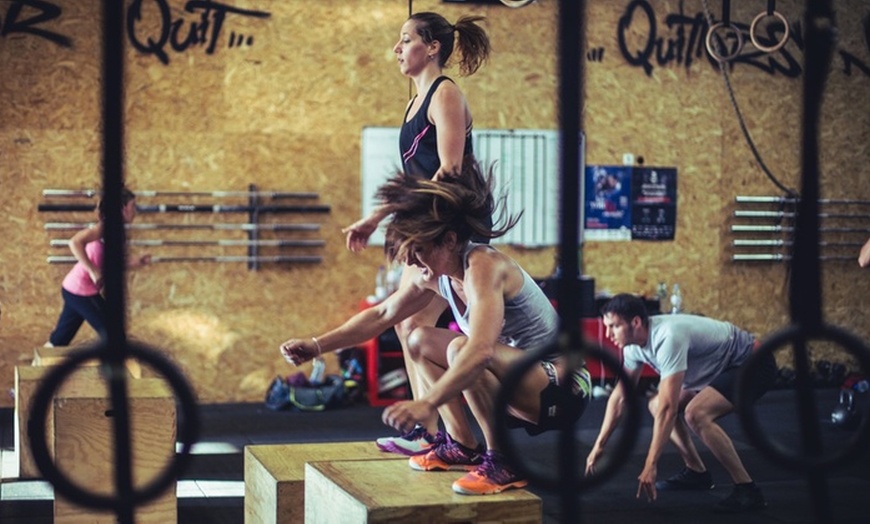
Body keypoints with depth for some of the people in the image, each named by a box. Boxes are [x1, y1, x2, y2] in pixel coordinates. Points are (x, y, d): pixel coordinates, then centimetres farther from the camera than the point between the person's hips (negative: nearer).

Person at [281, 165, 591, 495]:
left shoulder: (482, 266, -25)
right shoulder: (436, 274, 1)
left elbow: (480, 349, -40)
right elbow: (381, 315, 13)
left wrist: (427, 403, -49)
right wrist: (318, 345, 5)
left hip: (562, 390, -9)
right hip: (519, 386, 9)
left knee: (460, 348, -32)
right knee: (421, 341, 13)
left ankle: (502, 464, -18)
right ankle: (461, 445, 17)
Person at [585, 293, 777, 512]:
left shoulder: (668, 338, -33)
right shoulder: (634, 345, -4)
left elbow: (668, 408, -36)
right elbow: (620, 396, 7)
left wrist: (650, 465, -35)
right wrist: (599, 445, 9)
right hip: (721, 367, 10)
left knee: (696, 413, -30)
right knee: (656, 405, 9)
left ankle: (747, 490, -24)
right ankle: (697, 472, 18)